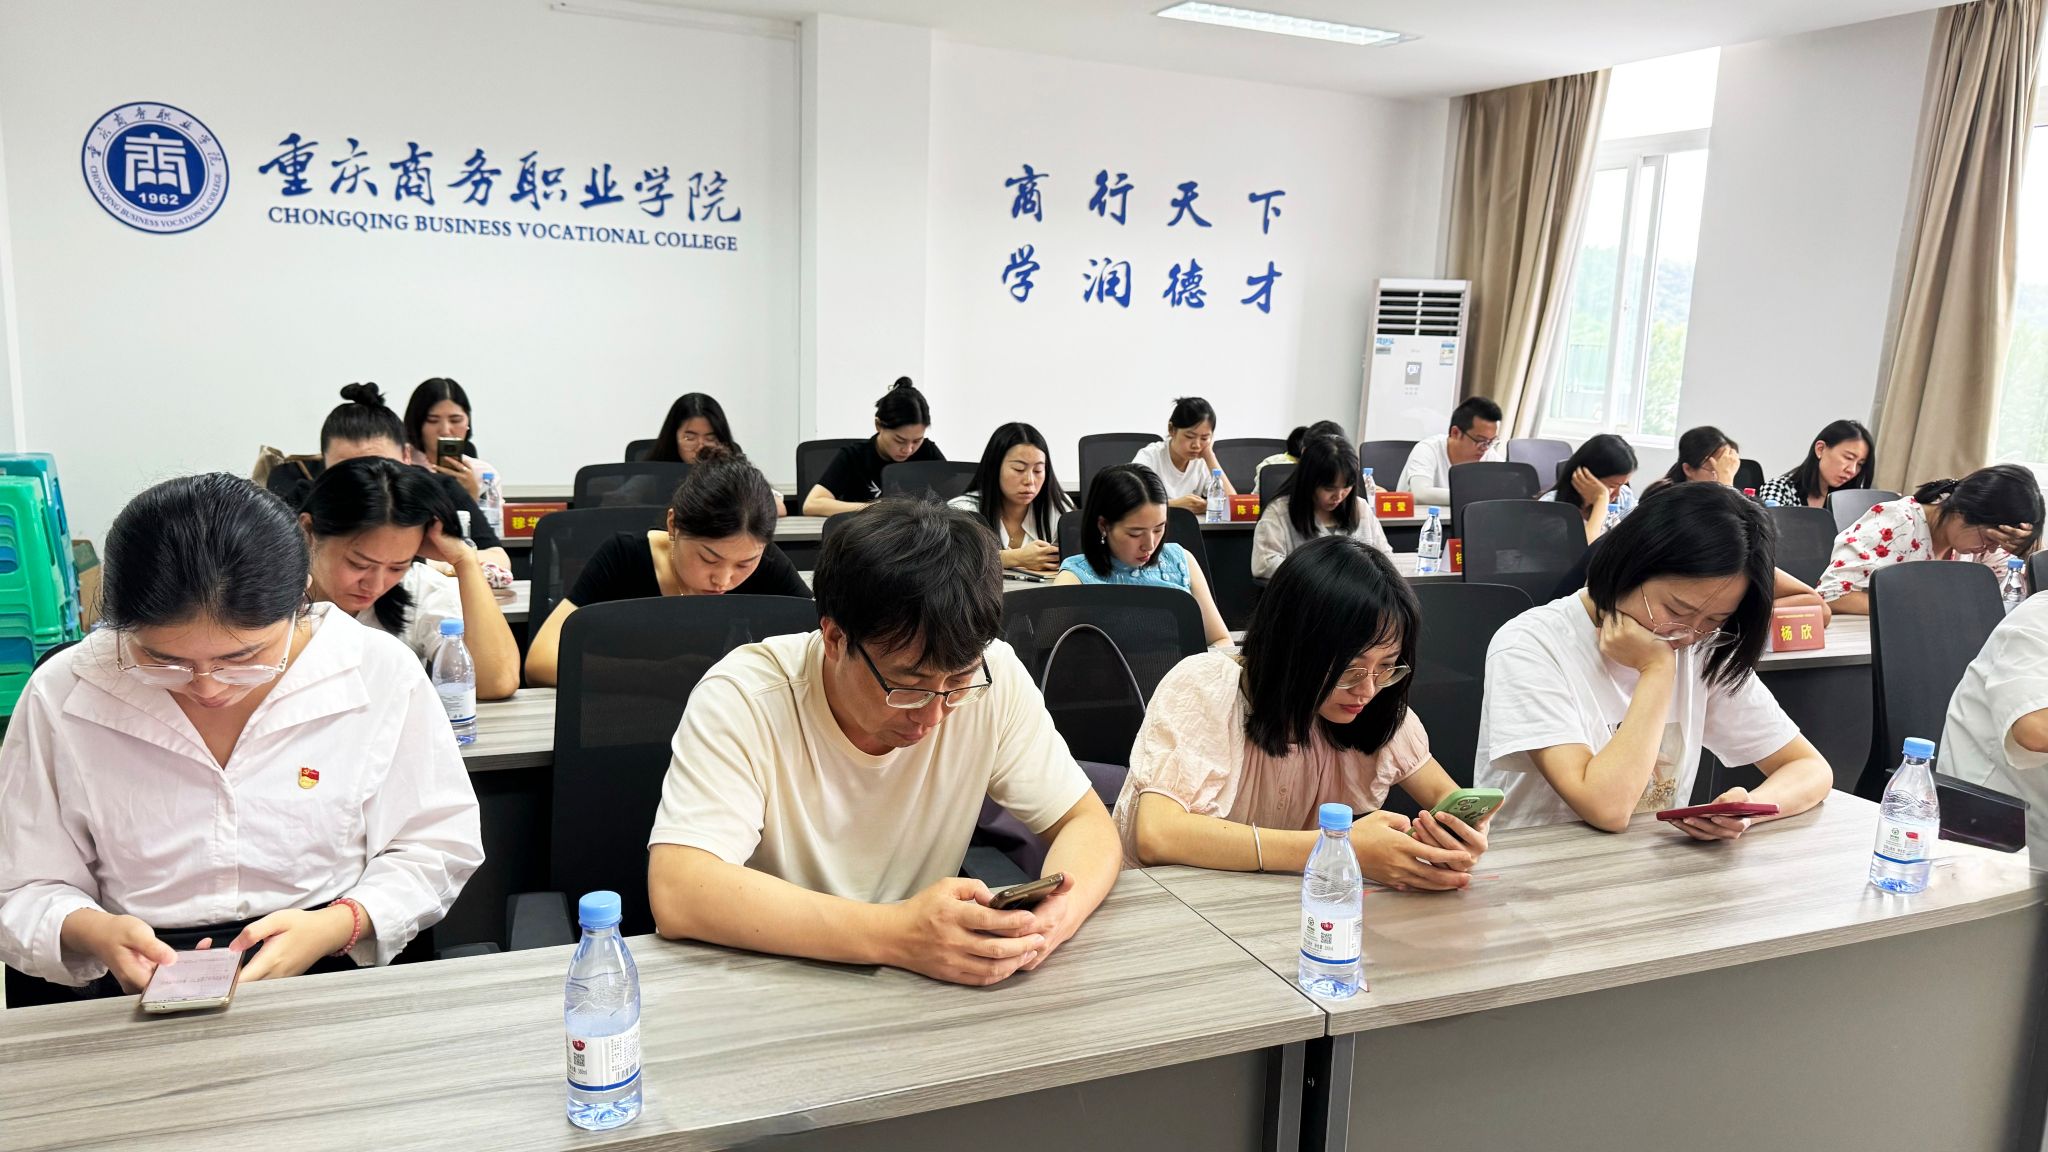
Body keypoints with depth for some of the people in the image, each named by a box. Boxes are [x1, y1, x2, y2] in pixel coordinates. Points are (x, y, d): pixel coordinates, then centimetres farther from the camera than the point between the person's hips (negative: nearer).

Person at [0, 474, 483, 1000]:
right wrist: (90, 933, -16)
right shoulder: (60, 697, -3)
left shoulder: (382, 673, -7)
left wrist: (340, 925, -15)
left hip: (337, 976, -1)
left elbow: (438, 848, 1)